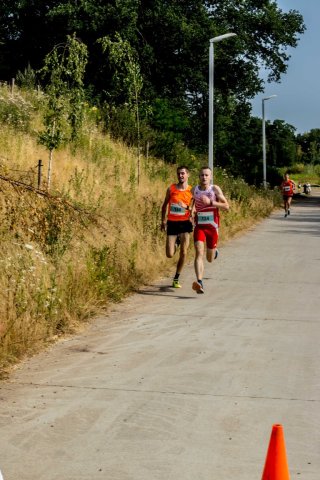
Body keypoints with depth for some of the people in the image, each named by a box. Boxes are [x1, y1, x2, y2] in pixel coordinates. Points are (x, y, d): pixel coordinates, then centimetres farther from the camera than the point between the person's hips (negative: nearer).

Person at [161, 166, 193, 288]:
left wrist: (186, 206, -18)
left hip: (185, 223, -1)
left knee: (183, 253, -4)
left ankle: (176, 279, 11)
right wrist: (163, 220, 9)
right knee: (169, 255, -2)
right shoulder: (171, 189, 2)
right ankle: (176, 243, 35)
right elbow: (165, 205, 13)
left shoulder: (191, 191, -1)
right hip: (172, 223, 1)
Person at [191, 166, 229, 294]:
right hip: (199, 226, 1)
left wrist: (210, 202, -23)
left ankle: (214, 252, 50)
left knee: (210, 259, 11)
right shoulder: (194, 190, 2)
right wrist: (192, 210, 0)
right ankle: (199, 283, -27)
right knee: (199, 253, -20)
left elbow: (226, 206, -12)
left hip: (212, 226, -1)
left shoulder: (215, 189, -7)